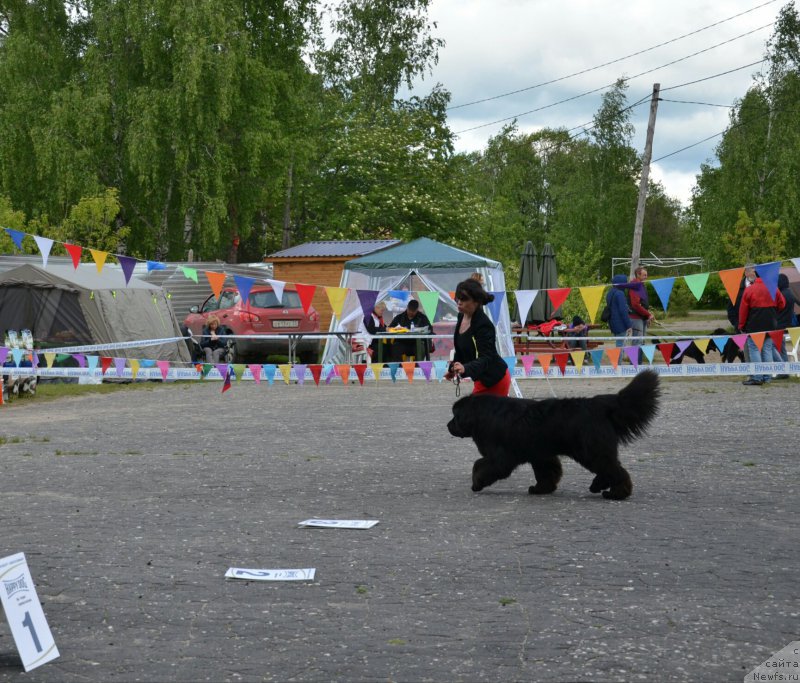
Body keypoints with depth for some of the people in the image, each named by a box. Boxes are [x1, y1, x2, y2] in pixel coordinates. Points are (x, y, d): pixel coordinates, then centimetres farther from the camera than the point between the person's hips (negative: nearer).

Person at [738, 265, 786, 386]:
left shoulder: (749, 290, -10)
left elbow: (743, 310, -7)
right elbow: (782, 304, 10)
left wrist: (741, 325, 3)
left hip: (754, 326, -5)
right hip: (770, 325, 5)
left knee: (754, 349, -1)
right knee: (767, 349, 10)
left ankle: (757, 377, -6)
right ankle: (767, 377, 11)